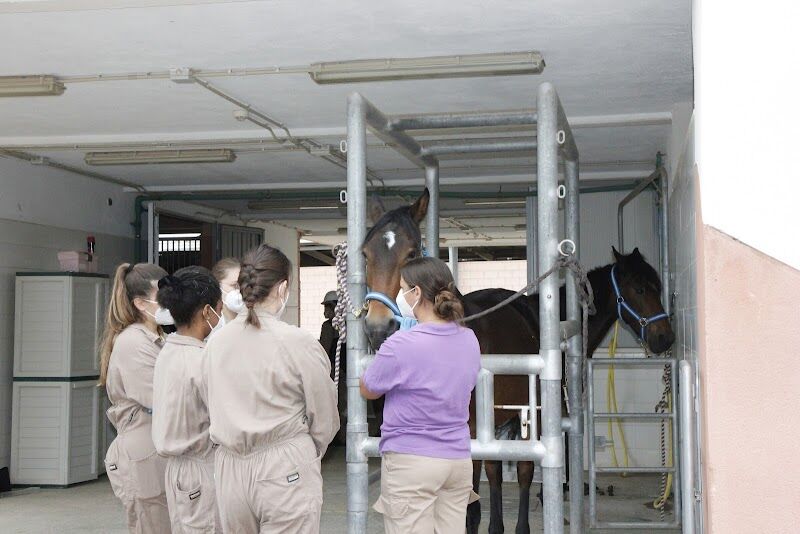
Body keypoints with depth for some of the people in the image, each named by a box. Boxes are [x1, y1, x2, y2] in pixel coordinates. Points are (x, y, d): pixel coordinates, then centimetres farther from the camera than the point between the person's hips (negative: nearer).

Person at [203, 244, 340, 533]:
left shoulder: (216, 342, 0)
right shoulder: (298, 343, -12)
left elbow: (216, 411, 6)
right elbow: (325, 418, -4)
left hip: (230, 469, 5)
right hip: (286, 473, -4)